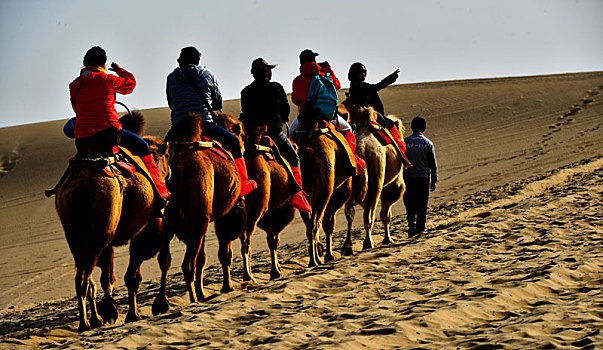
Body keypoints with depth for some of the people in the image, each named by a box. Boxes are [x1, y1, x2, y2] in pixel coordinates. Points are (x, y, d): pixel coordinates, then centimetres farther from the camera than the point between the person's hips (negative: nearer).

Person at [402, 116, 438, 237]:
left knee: (410, 204, 7)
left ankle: (411, 223, -14)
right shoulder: (428, 143, -1)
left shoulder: (405, 142, -2)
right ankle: (420, 228, 11)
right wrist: (434, 181, 10)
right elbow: (433, 164, 3)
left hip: (408, 178, 0)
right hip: (423, 178, 0)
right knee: (422, 205, 9)